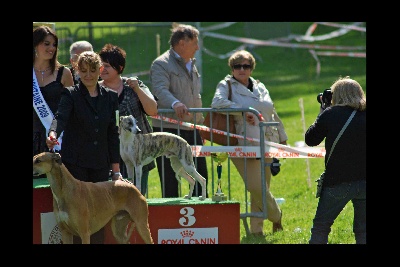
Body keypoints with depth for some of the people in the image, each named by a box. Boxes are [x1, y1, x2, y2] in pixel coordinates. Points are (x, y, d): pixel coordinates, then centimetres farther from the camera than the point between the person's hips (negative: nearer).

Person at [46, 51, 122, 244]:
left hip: (100, 165, 4)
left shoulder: (110, 97, 11)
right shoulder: (70, 94, -1)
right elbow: (61, 117, -19)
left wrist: (116, 170, 10)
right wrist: (53, 133, -42)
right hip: (75, 163, -4)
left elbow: (113, 134, 12)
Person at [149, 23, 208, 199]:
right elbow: (160, 90, -24)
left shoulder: (191, 65, 20)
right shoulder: (161, 64, -7)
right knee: (170, 182, -4)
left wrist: (201, 125, 24)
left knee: (201, 176, 9)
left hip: (192, 130, 8)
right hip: (168, 131, -8)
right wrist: (175, 103, -42)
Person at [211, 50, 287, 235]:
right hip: (243, 146, -5)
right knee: (256, 188, -14)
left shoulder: (260, 87, 19)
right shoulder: (226, 85, 3)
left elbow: (273, 115, 26)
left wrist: (282, 139, 26)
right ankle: (275, 216, 9)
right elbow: (217, 102, -18)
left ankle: (256, 229, 13)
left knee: (261, 189, 5)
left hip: (266, 145, 5)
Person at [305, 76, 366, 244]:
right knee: (362, 230, 10)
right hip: (364, 181, 3)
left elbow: (310, 139, 6)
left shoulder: (330, 114, -6)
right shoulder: (363, 115, 2)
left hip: (337, 181, -3)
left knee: (320, 227, 9)